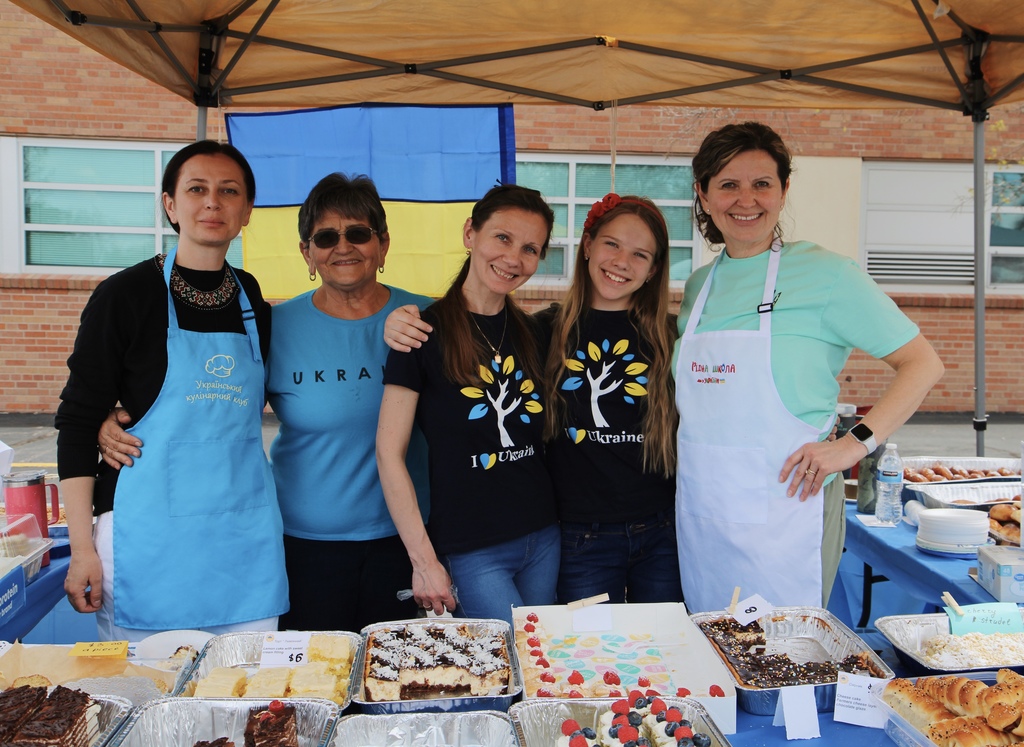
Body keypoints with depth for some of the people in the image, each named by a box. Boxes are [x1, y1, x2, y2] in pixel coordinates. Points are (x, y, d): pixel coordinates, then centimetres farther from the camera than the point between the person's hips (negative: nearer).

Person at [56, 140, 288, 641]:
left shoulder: (254, 302, 8)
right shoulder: (125, 294, -3)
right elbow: (76, 420, -3)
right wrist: (82, 546, -7)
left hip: (244, 537, 4)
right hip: (150, 533, -3)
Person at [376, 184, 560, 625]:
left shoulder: (532, 333, 6)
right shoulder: (426, 332, -11)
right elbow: (389, 453, -11)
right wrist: (423, 560, -12)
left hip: (543, 539, 6)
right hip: (469, 551, -6)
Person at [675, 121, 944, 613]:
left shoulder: (823, 273, -6)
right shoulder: (698, 285, 10)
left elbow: (923, 364, -4)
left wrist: (856, 444, -13)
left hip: (783, 507, -5)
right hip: (699, 511, 5)